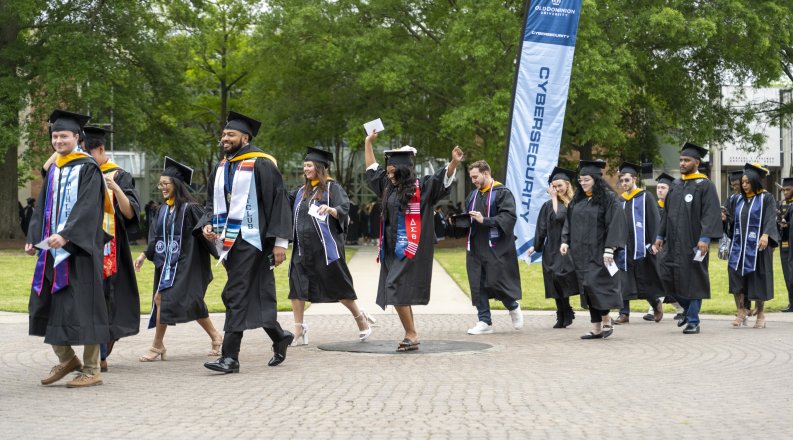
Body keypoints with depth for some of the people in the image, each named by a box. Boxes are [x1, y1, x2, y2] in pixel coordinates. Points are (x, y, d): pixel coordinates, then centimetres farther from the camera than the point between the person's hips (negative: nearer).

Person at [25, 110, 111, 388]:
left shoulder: (88, 169, -6)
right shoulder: (53, 170, 15)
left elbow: (86, 208, -18)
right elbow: (42, 208, 14)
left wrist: (65, 235, -29)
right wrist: (33, 238, 2)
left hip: (79, 248, -7)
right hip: (52, 248, 7)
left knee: (83, 306, -5)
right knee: (44, 306, 8)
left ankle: (91, 369, 4)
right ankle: (66, 359, 23)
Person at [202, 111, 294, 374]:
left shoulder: (260, 164, -8)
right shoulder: (221, 168, 14)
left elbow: (279, 201, -11)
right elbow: (213, 202, 22)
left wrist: (280, 242, -15)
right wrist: (208, 224, 0)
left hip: (250, 240, -8)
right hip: (229, 241, 8)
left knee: (236, 295, -11)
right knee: (254, 295, 14)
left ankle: (230, 356, -9)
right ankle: (279, 338, 31)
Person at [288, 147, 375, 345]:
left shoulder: (332, 188, -4)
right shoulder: (301, 191, 15)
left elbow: (343, 209, -17)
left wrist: (330, 209, -37)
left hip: (325, 247, -6)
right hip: (303, 248, 6)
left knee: (338, 287, 2)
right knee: (296, 286, -3)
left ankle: (360, 318, 23)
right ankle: (299, 331, 0)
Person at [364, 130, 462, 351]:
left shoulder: (422, 187, -4)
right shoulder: (389, 187, 14)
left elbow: (443, 177, -17)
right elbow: (372, 168, 27)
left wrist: (454, 163, -35)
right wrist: (368, 143, 28)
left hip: (411, 249, -7)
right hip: (392, 249, 7)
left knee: (397, 290, -15)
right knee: (400, 294, 6)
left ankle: (411, 335, -7)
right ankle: (410, 337, 12)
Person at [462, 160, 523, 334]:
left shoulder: (502, 193, -6)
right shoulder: (473, 195, 15)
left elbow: (509, 217, -17)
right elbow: (467, 218, 20)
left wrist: (485, 220, -24)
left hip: (496, 247, -6)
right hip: (476, 247, 6)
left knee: (496, 281, -6)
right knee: (478, 284, 3)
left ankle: (513, 307, 22)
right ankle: (485, 321, 8)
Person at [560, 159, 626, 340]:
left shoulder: (608, 198, -8)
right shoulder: (578, 200, 12)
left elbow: (615, 224, -13)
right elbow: (569, 222, 17)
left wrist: (609, 249, -20)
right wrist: (565, 241, 3)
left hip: (598, 252, -7)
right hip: (581, 252, 7)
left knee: (596, 285, -13)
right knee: (587, 289, 5)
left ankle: (606, 322, 4)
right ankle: (596, 328, 10)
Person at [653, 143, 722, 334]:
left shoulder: (705, 185, -5)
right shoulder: (675, 185, 13)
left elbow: (711, 214, -13)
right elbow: (666, 213, 18)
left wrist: (705, 238, -22)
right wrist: (660, 236, 13)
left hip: (693, 243, -6)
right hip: (674, 242, 6)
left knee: (693, 281, -2)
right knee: (672, 279, 7)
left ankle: (693, 321, 6)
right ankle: (689, 310, 29)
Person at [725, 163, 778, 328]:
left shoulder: (766, 198, -3)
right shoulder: (740, 199, 14)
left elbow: (770, 219, -15)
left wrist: (766, 235, -29)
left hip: (757, 246, -5)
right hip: (739, 245, 5)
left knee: (758, 281, 1)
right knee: (736, 277, -7)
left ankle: (760, 313, 14)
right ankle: (741, 310, 2)